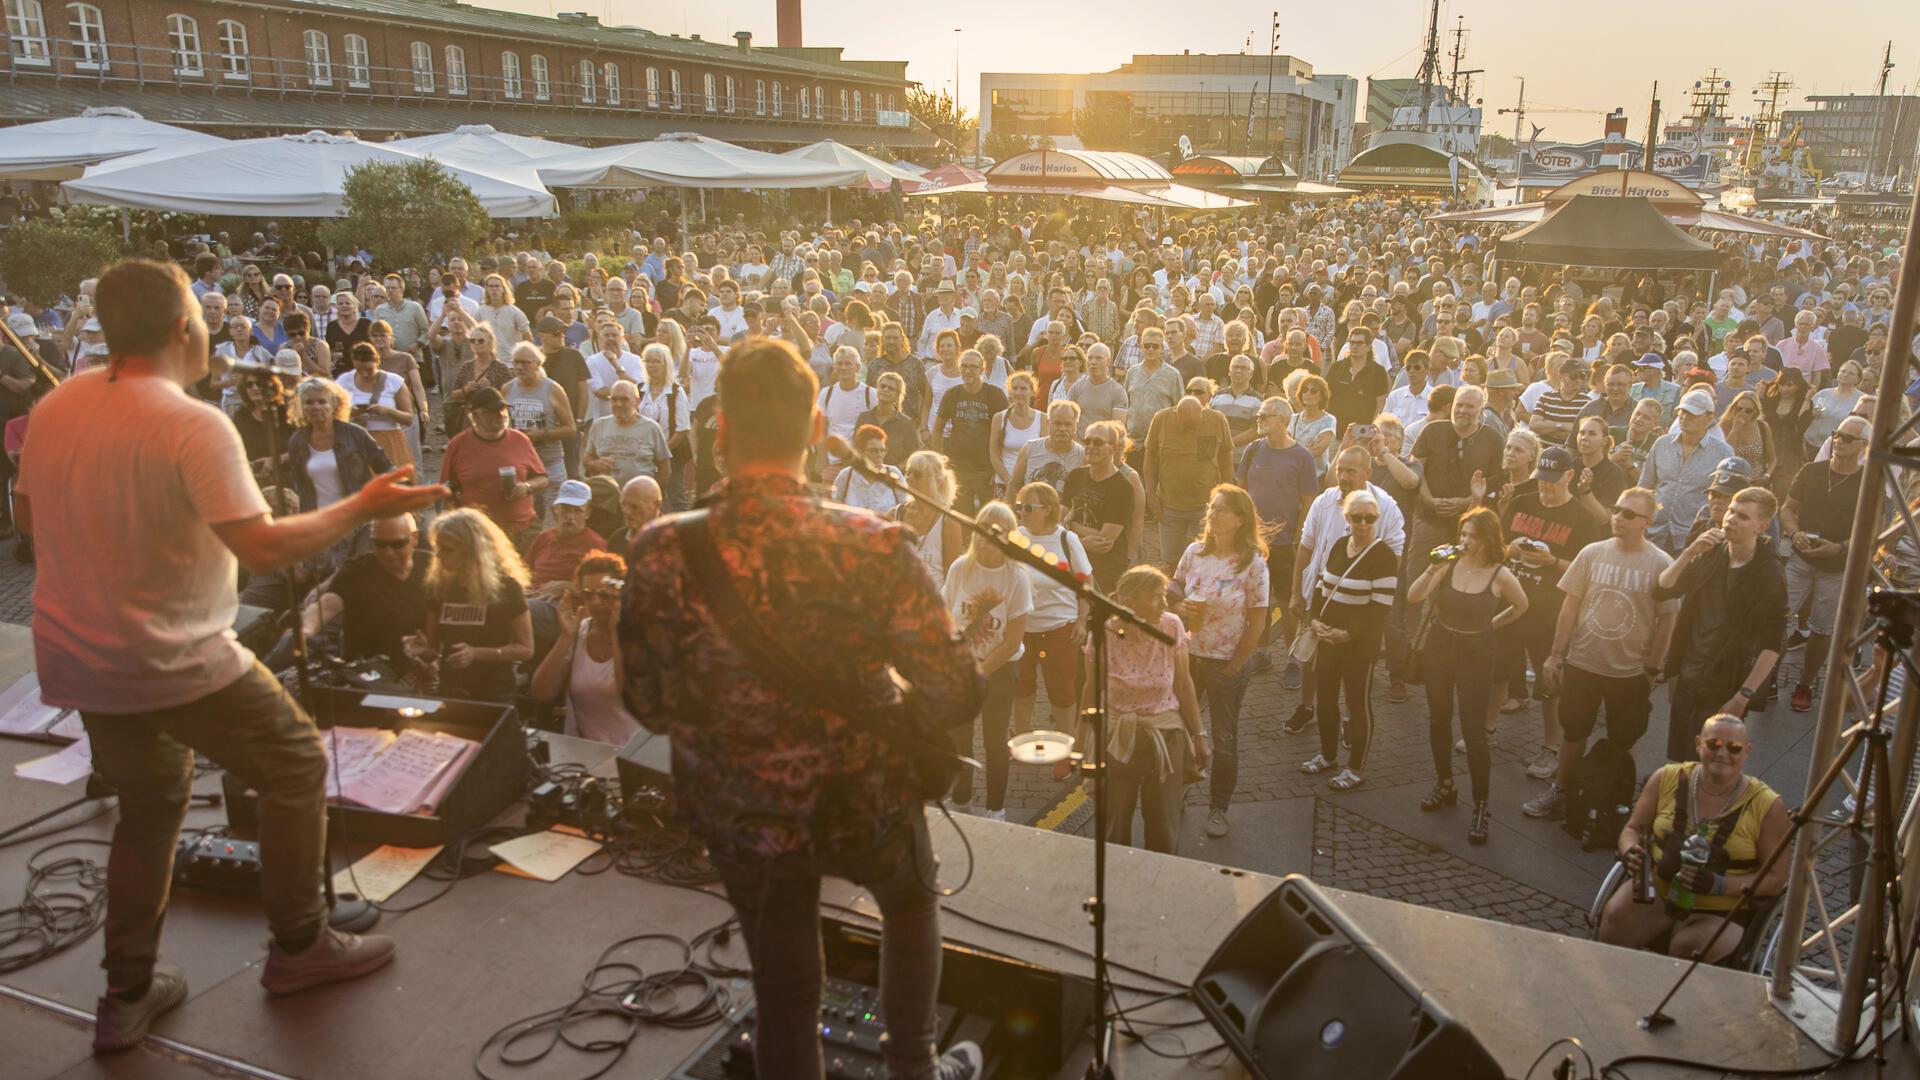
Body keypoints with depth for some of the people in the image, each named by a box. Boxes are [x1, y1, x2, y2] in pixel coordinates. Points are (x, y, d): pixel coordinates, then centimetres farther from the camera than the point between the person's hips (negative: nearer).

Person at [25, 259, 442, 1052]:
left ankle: (127, 994, 27)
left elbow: (33, 518, 16)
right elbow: (263, 548, -26)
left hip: (76, 656, 8)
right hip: (173, 661, -7)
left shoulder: (52, 409, 2)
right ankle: (299, 947, 19)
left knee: (149, 804, 22)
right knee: (297, 764, 10)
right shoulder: (192, 426, -21)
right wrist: (363, 508, -17)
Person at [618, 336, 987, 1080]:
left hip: (737, 814, 1)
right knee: (910, 900, 32)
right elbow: (955, 693, -20)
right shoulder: (870, 547, -25)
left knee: (782, 986, 22)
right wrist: (892, 729, 1)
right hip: (860, 798, -1)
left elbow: (648, 704, -7)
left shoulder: (660, 555, -19)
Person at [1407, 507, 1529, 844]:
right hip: (1440, 648, 3)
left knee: (1473, 731, -4)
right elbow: (1413, 597, -17)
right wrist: (1431, 569, -29)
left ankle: (1481, 807, 7)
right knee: (1438, 720, 15)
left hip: (1476, 655, -3)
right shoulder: (1449, 564, -9)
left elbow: (1521, 606, 7)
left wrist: (1491, 625, 5)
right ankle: (1444, 785, 35)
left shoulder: (1500, 575, -13)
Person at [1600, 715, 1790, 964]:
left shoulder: (1768, 806, -6)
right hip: (1655, 890, 2)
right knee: (1615, 915, -27)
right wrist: (1630, 853, -15)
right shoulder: (1667, 778, 0)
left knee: (1687, 947, -32)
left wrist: (1720, 885, -21)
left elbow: (1775, 878, -4)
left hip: (1721, 910, -2)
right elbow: (1633, 829, 9)